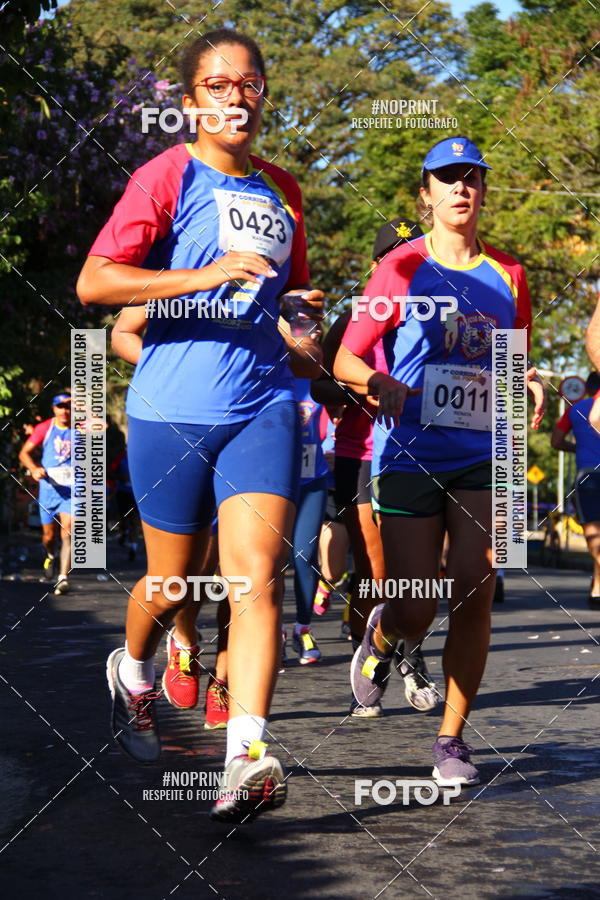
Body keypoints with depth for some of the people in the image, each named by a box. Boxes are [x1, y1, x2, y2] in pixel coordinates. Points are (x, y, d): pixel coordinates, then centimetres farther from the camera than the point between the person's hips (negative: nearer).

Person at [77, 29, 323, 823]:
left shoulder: (282, 192, 14)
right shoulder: (168, 176, -3)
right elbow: (93, 282, -13)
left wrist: (298, 325, 8)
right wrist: (208, 275, -20)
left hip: (262, 407, 3)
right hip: (172, 410, -3)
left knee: (258, 574, -13)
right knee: (171, 584, 9)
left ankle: (248, 756, -19)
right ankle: (132, 670, 42)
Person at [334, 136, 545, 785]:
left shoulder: (507, 276, 10)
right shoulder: (401, 269, 0)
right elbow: (346, 360, -1)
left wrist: (528, 383, -1)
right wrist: (383, 383, -22)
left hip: (482, 457, 3)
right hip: (409, 456, -3)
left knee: (475, 594, -7)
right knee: (416, 613, -5)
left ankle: (452, 739, 7)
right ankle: (380, 636, 34)